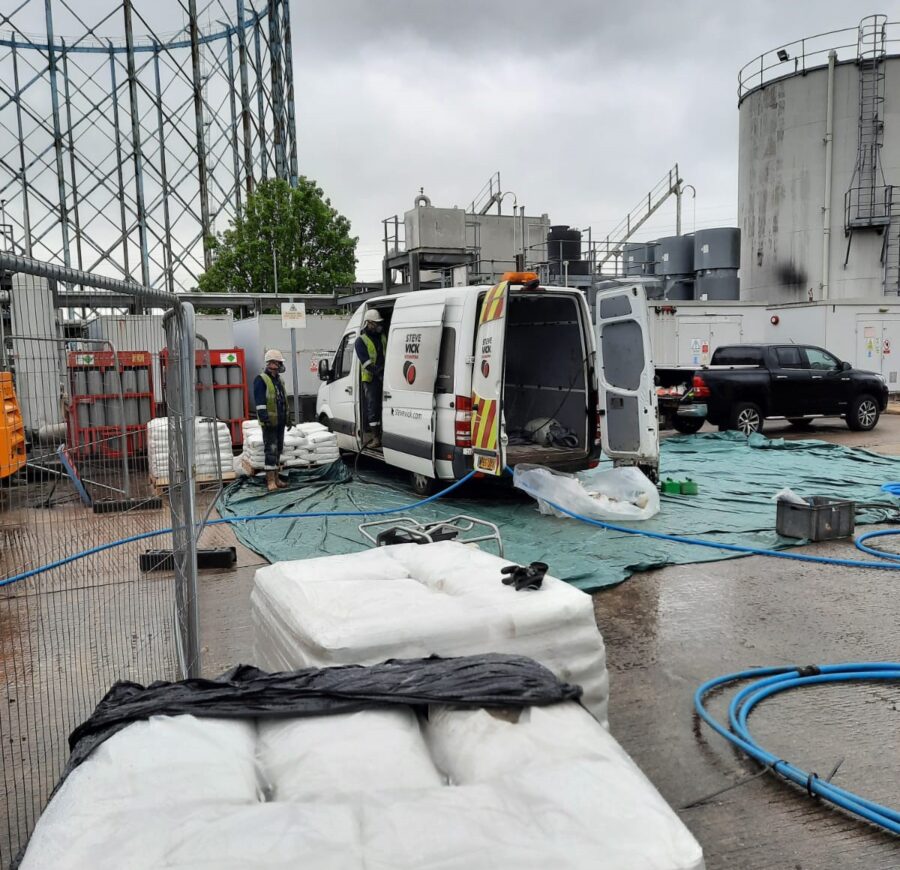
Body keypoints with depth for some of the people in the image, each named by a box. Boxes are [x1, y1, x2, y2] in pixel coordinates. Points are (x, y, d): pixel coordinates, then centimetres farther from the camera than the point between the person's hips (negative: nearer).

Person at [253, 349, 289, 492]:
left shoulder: (279, 380, 17)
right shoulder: (261, 380, -10)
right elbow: (259, 401, -16)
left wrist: (287, 418, 21)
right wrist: (264, 418, -23)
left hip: (280, 421, 9)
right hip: (270, 422, -9)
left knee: (278, 449, 12)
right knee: (271, 450, -10)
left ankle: (275, 477, 20)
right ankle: (270, 480, -8)